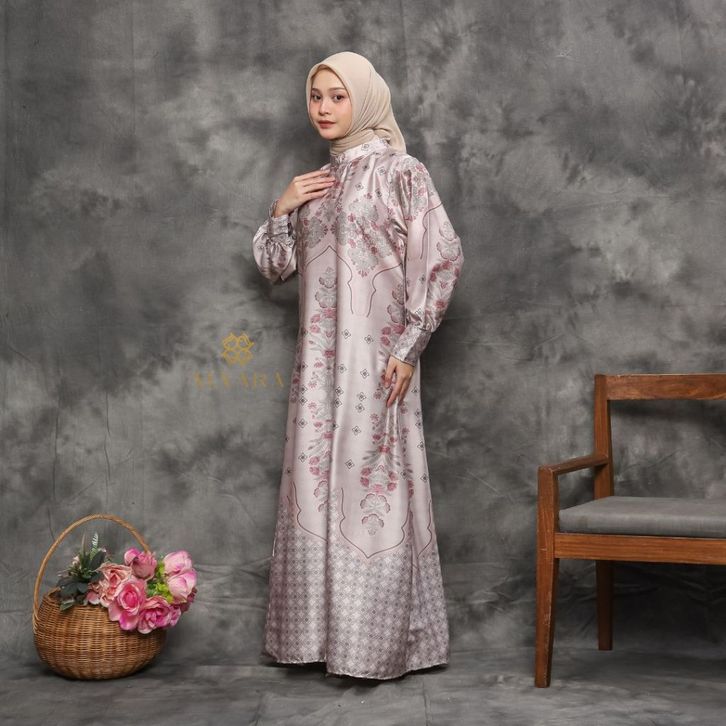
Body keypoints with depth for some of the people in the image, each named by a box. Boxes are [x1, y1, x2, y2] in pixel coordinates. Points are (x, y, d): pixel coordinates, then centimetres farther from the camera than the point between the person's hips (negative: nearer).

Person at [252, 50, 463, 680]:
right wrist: (282, 209, 0)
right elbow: (275, 267, 17)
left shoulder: (400, 172, -4)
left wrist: (408, 346, -14)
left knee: (371, 486, -3)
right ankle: (321, 629, 20)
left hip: (375, 358, -6)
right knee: (315, 486, 8)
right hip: (320, 361, 7)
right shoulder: (315, 184, 15)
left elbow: (443, 258, -10)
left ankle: (377, 642, 8)